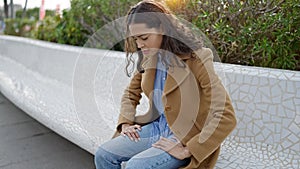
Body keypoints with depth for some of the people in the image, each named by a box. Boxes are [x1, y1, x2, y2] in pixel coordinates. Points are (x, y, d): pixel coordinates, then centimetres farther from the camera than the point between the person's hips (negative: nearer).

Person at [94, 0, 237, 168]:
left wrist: (187, 151, -23)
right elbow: (131, 94, 20)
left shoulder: (196, 60, -19)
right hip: (156, 128, 6)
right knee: (103, 155, -8)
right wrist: (125, 123, 4)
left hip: (186, 138, -6)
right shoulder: (148, 59, 1)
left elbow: (226, 118, -24)